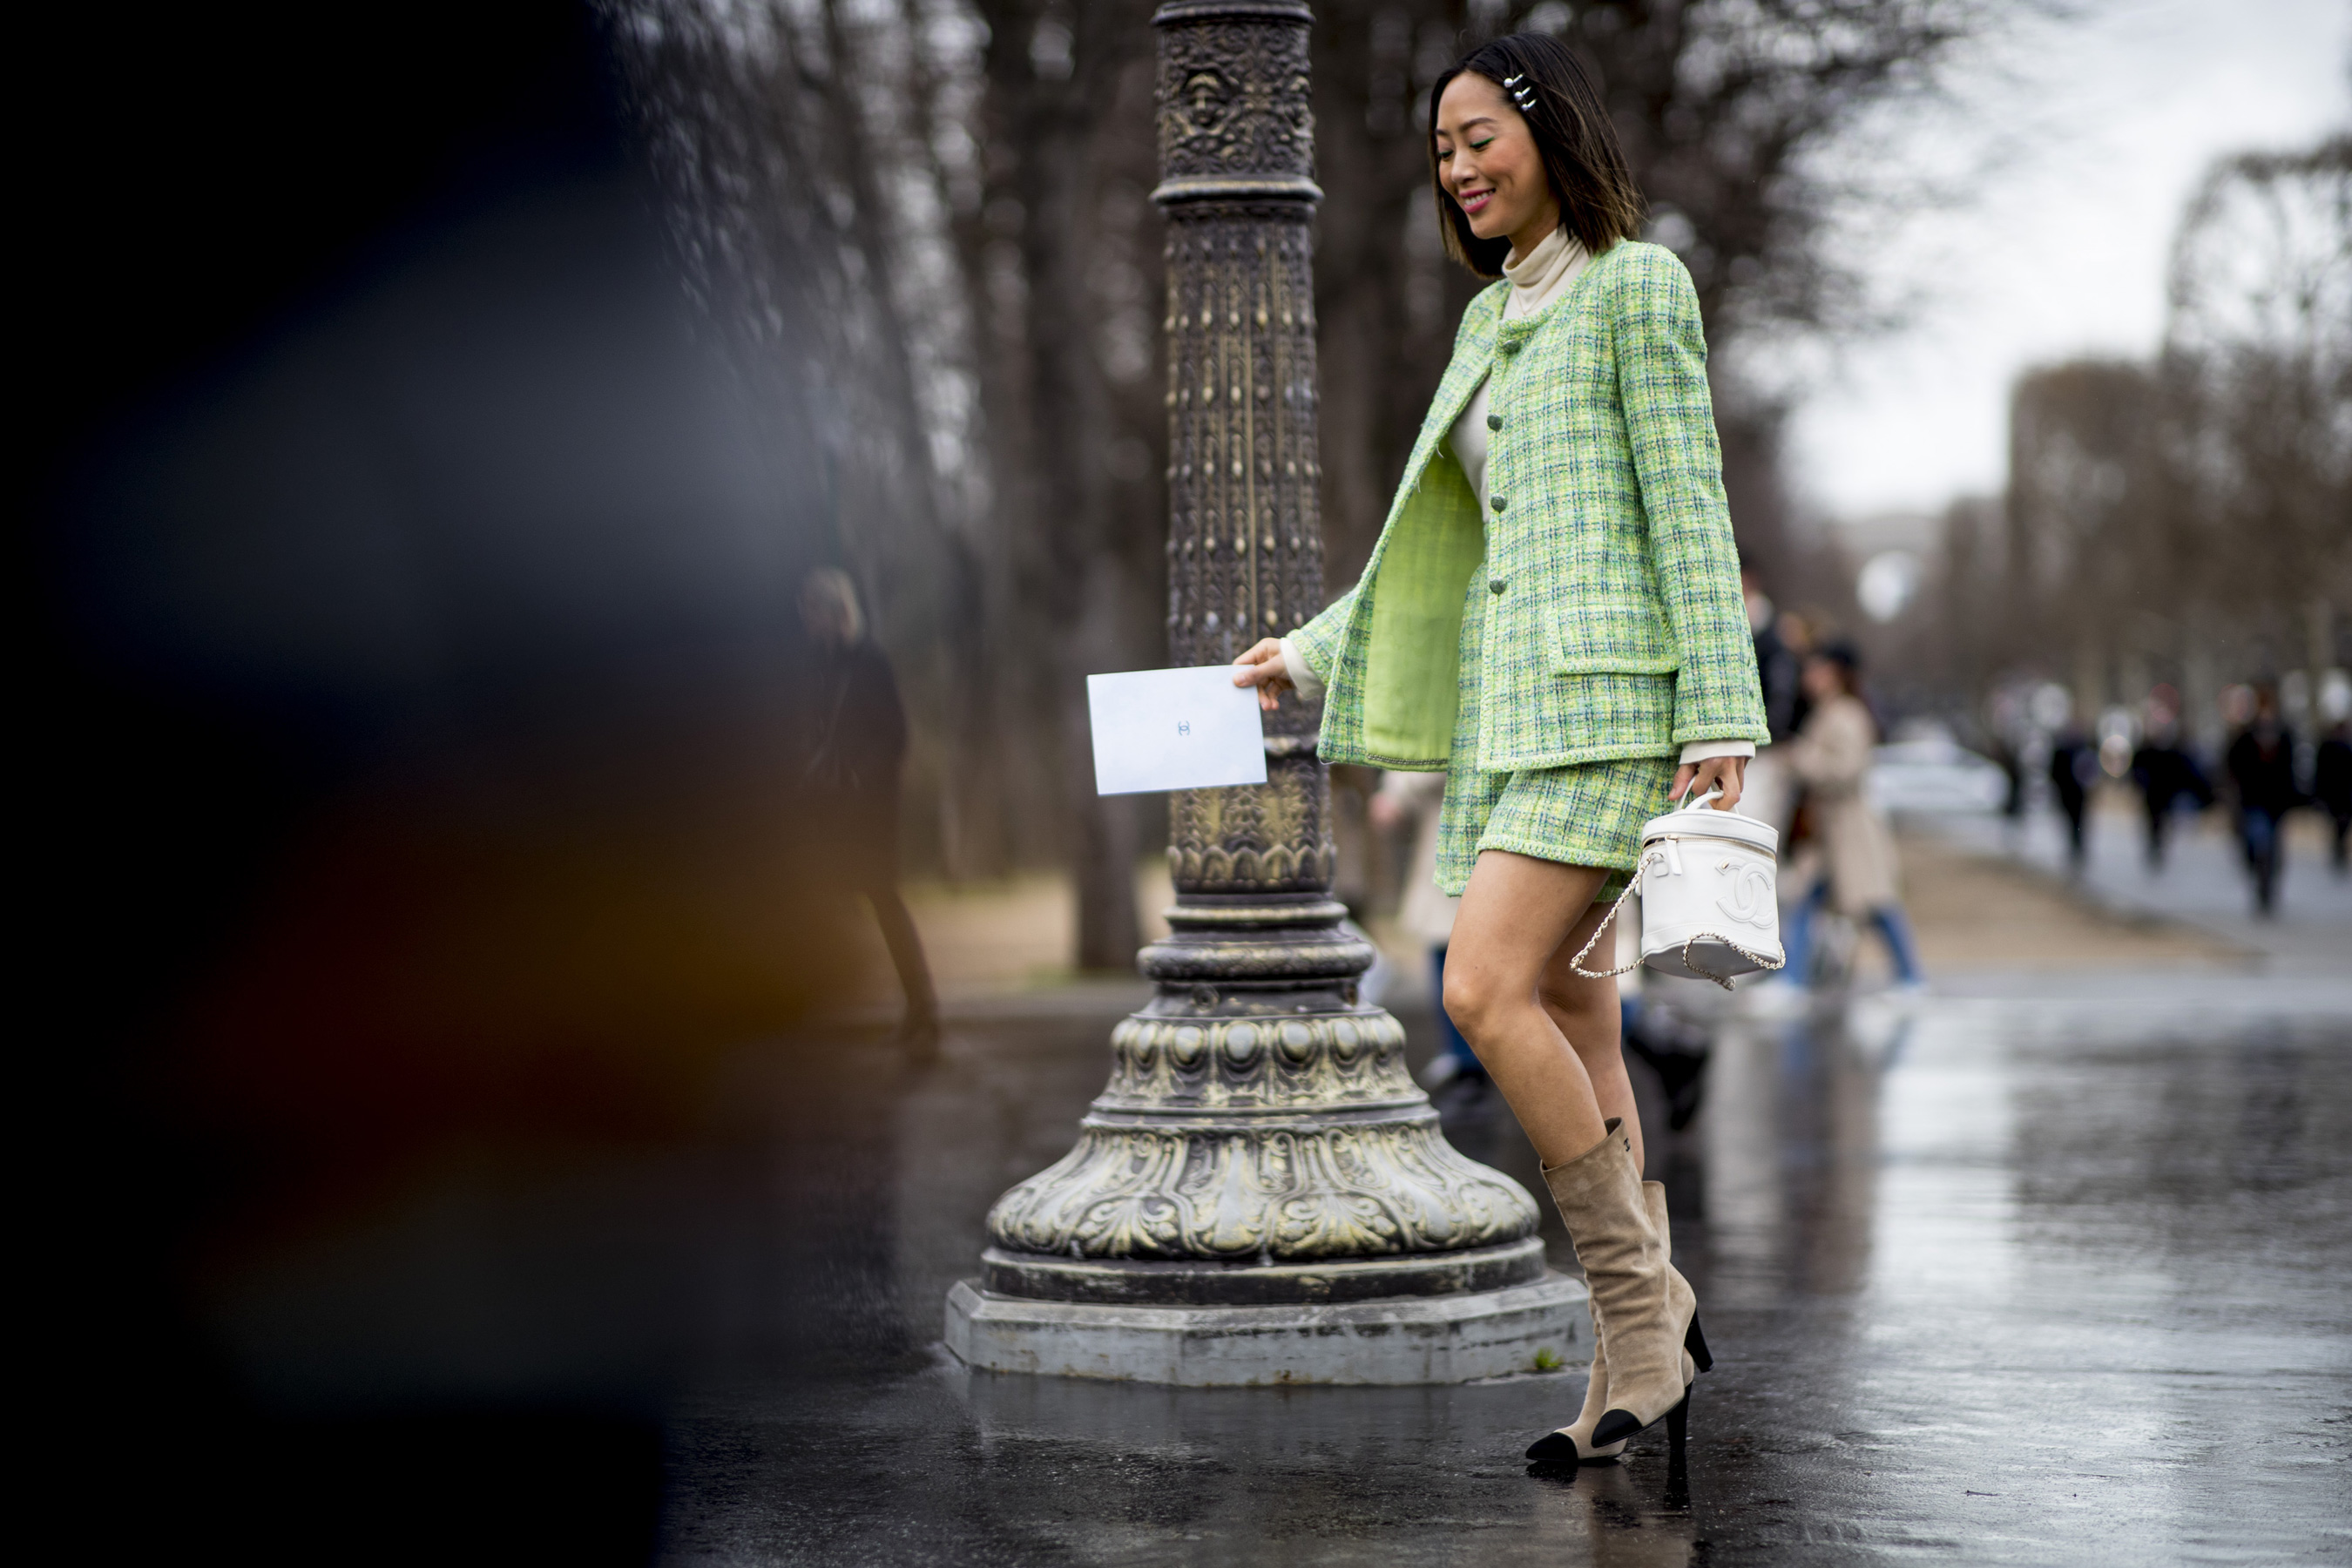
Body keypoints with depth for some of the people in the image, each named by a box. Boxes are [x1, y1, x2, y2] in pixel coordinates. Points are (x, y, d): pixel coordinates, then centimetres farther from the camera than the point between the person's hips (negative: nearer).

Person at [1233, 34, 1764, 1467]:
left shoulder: (1636, 286, -2)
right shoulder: (1489, 323, 21)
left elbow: (1691, 510, -8)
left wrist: (1720, 718, -14)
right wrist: (1313, 654, 24)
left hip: (1607, 690, -8)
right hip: (1508, 704, 8)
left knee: (1488, 988, -20)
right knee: (1574, 1036, 4)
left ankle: (1643, 1299, -10)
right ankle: (1648, 1356, 8)